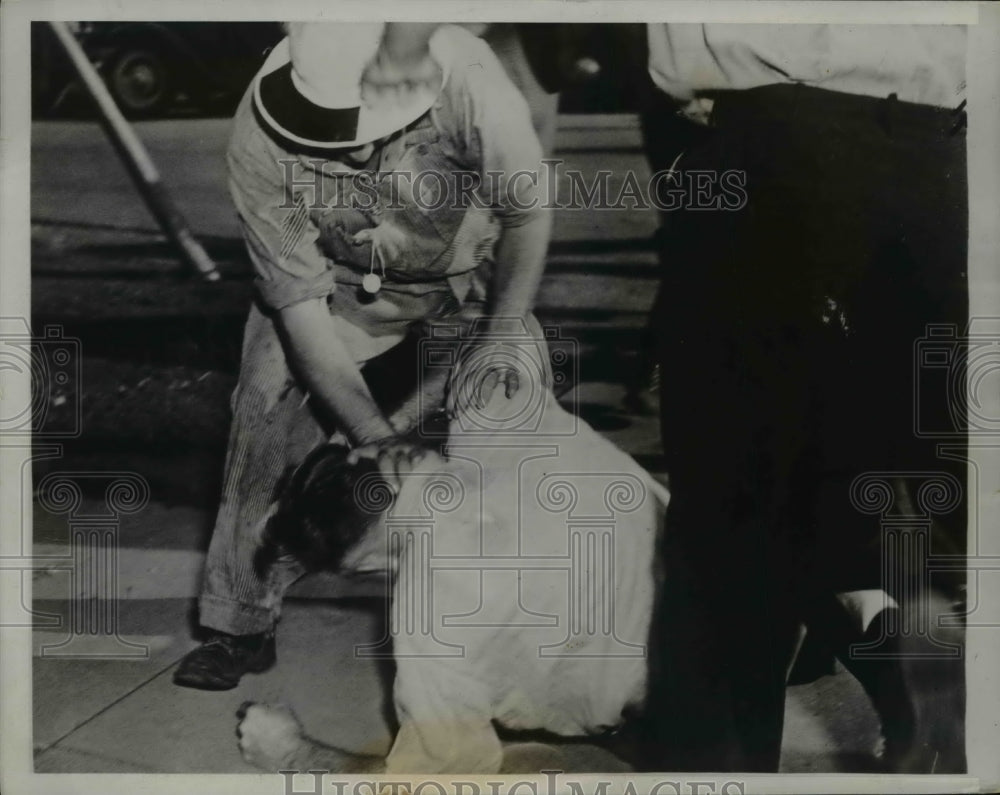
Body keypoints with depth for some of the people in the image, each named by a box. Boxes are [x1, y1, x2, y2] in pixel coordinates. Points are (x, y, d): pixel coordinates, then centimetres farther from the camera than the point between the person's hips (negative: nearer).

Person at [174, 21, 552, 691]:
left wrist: (497, 341, -27)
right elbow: (299, 304, -25)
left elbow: (528, 212, -19)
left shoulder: (467, 80, -36)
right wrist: (375, 434, -31)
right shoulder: (260, 145, -31)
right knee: (268, 414, -14)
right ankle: (241, 623, 2)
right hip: (343, 286, 1)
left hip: (469, 278, 0)